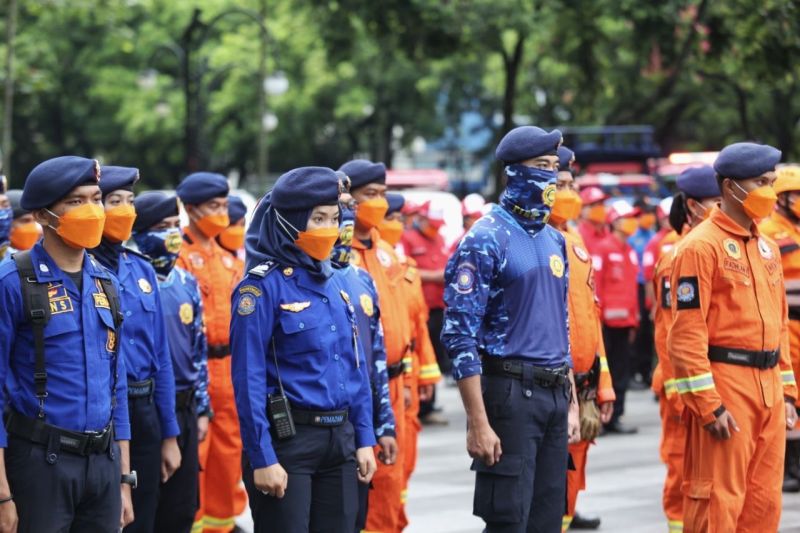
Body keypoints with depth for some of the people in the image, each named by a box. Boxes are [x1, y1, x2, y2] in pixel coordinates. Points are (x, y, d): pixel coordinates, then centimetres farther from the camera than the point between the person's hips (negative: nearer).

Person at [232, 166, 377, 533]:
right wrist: (261, 457, -17)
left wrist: (364, 439, 11)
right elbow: (248, 379, -14)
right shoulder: (262, 286, -11)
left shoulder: (335, 282, 11)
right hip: (287, 439, -7)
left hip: (339, 439, 7)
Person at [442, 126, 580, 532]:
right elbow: (460, 335, -14)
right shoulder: (486, 240, -10)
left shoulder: (554, 240, 14)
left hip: (554, 395, 7)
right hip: (509, 392, -7)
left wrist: (571, 403, 17)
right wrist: (478, 422, -18)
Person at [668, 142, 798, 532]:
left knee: (764, 501, 10)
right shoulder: (701, 246, -10)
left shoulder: (766, 248, 16)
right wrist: (708, 404, -18)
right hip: (725, 385, -8)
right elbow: (687, 333, -14)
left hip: (768, 390, 8)